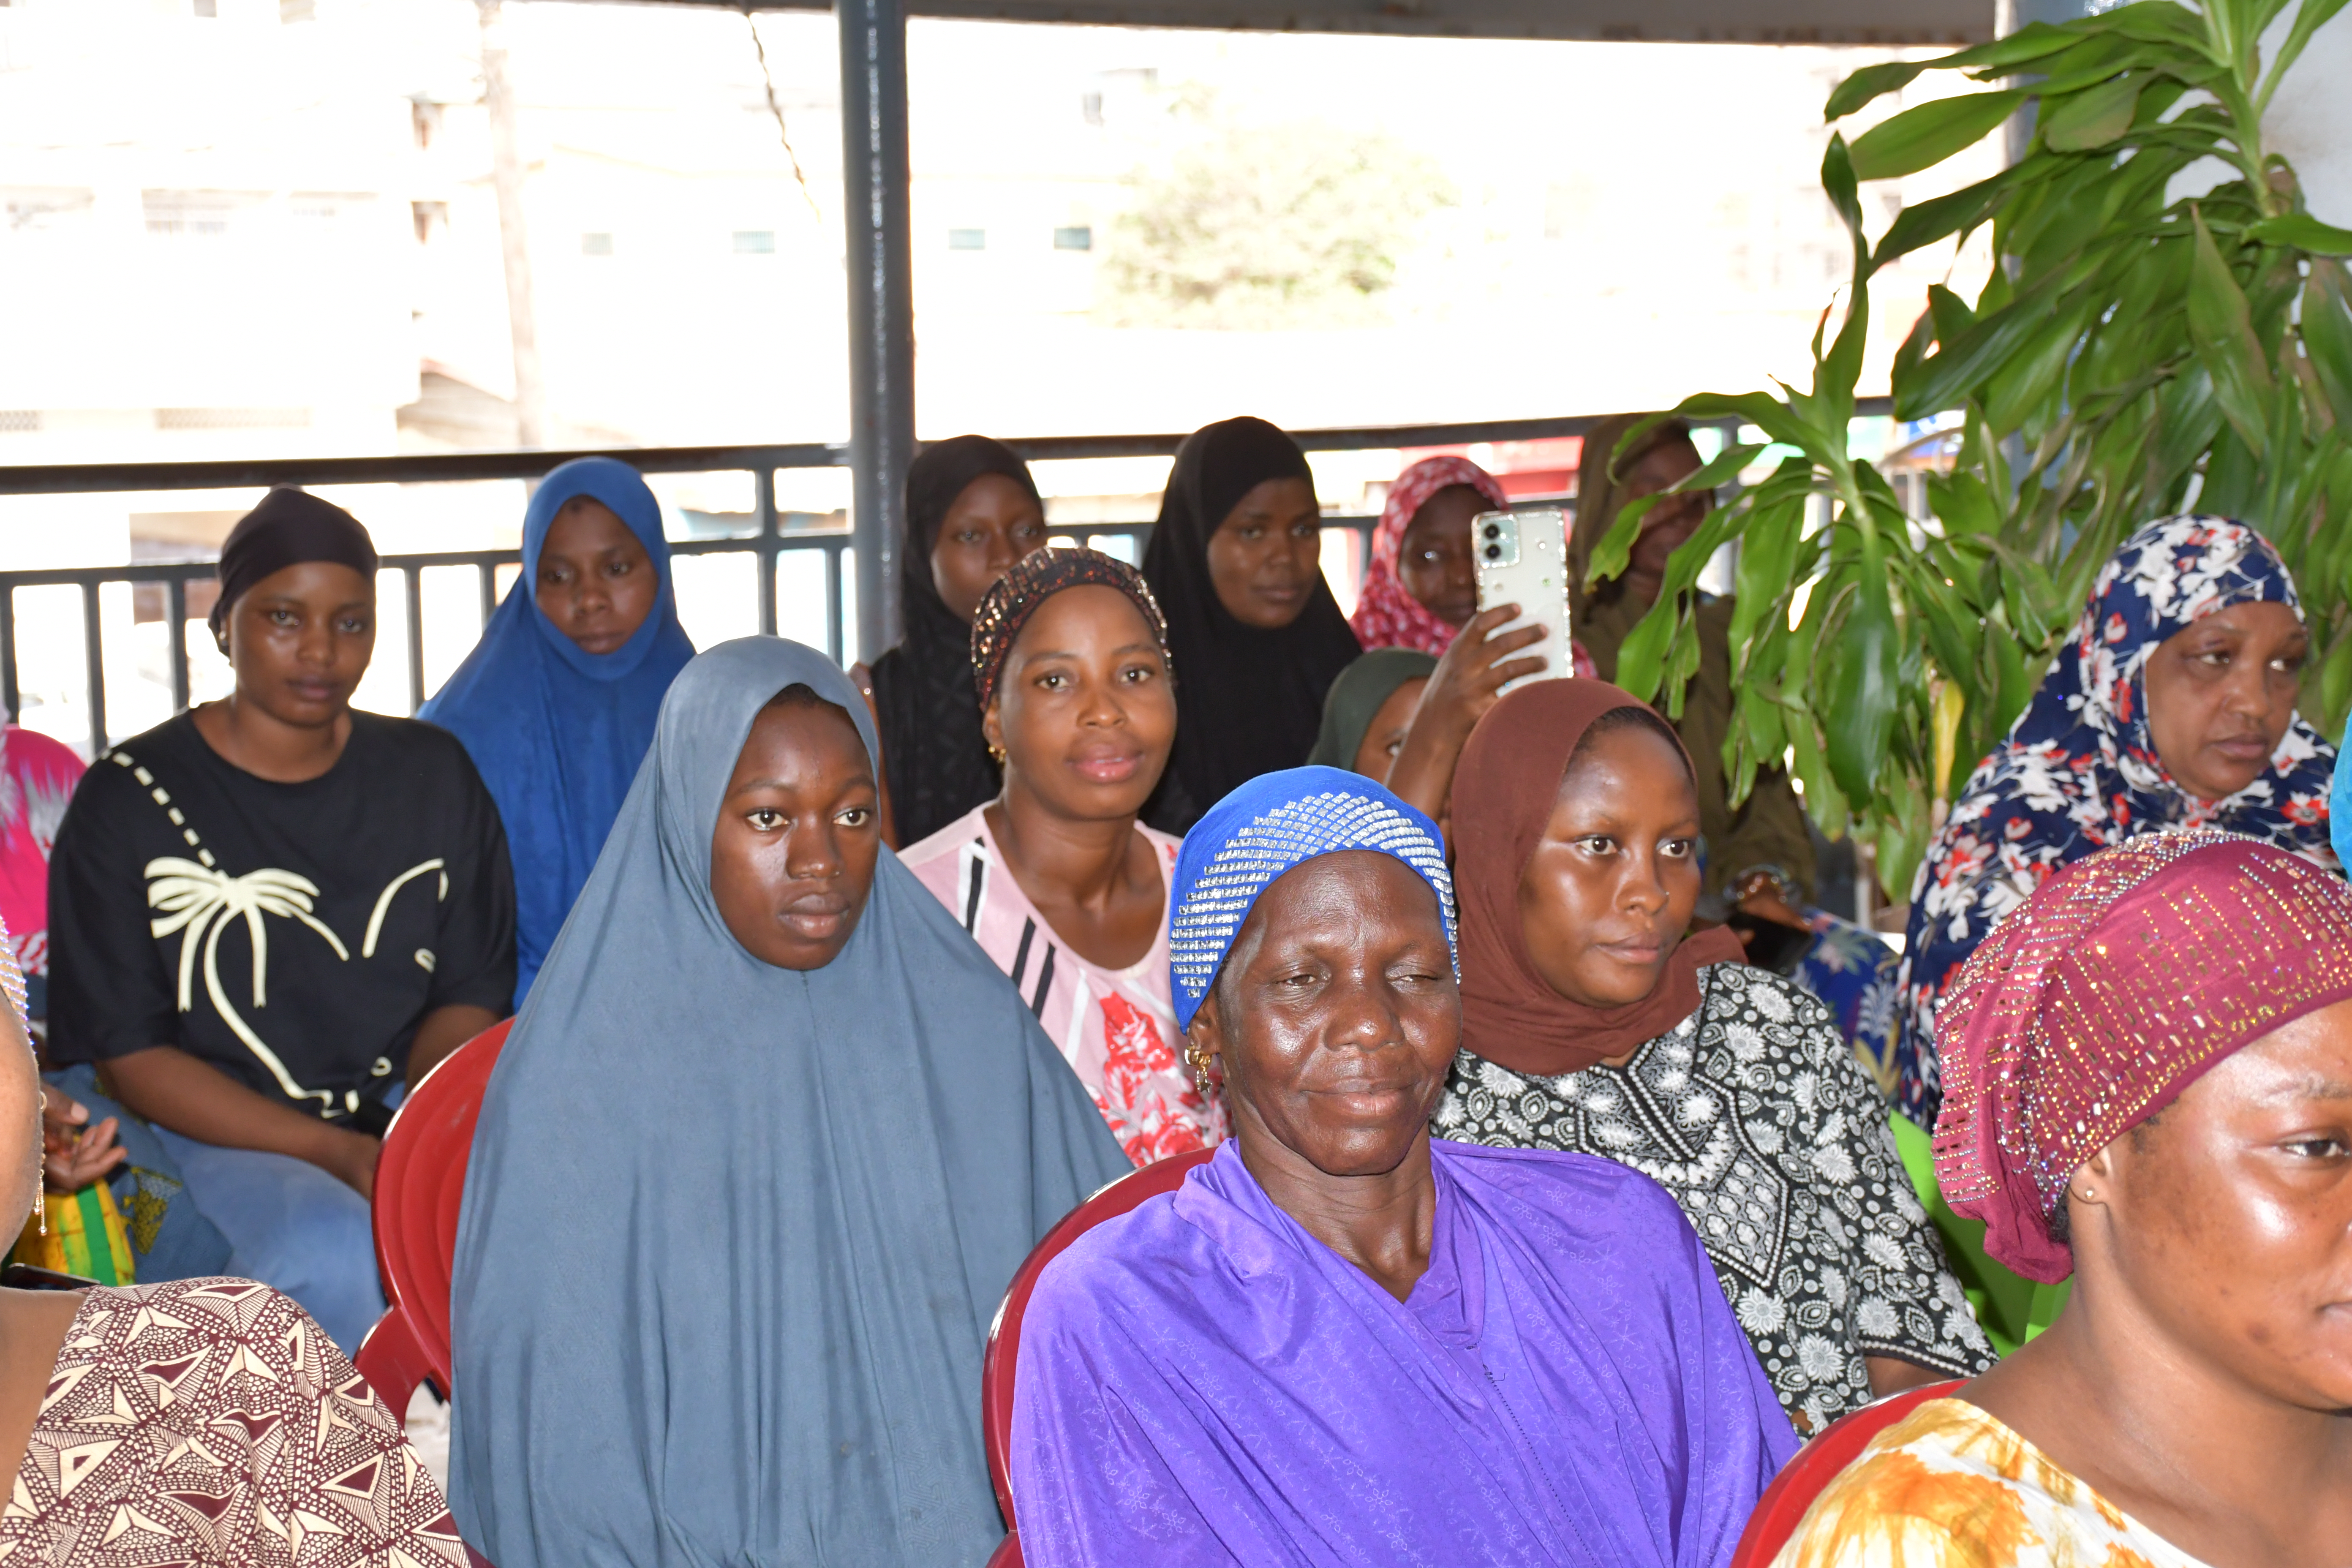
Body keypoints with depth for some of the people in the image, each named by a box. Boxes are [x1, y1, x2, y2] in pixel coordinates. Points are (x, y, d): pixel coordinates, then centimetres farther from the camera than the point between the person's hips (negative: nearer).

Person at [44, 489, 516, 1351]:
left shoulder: (433, 776, 9)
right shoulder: (130, 800, -1)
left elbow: (472, 995, 11)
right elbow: (127, 1055, -4)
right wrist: (339, 1154, -16)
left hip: (408, 1112, 3)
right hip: (209, 1136, -3)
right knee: (332, 1252, -34)